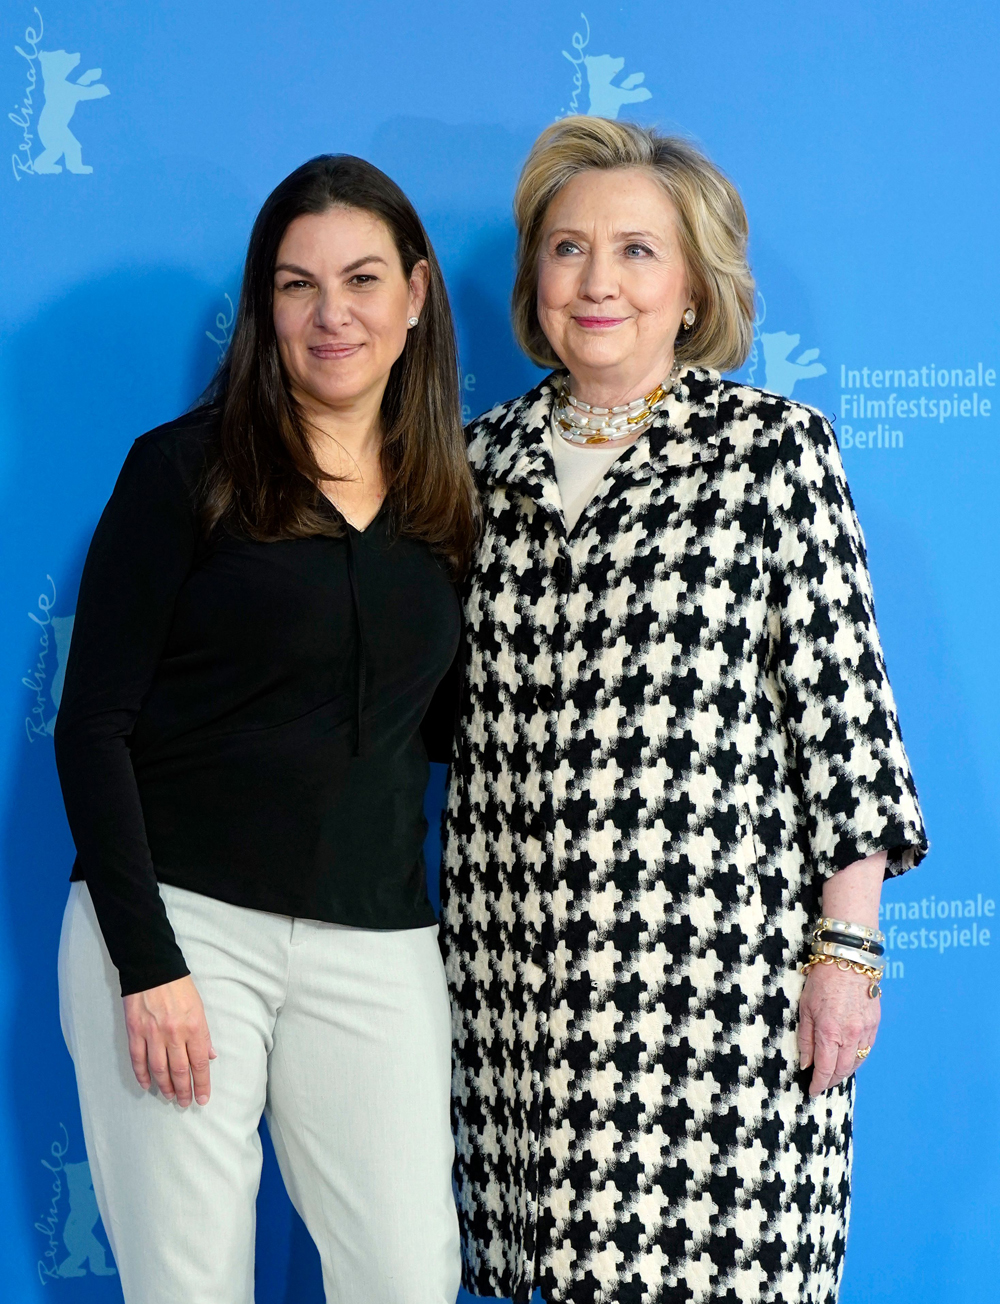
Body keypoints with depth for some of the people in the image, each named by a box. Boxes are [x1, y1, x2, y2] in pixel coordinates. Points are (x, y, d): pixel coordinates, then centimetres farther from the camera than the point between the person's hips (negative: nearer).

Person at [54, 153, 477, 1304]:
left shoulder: (447, 501, 11)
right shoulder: (187, 468, -2)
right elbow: (93, 723, -5)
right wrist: (146, 960, -12)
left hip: (376, 945, 3)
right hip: (181, 921, -3)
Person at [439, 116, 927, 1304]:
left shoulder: (774, 447, -3)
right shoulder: (485, 456, 9)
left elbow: (843, 704, -6)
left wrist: (848, 948, -9)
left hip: (723, 962, -4)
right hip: (523, 967, 4)